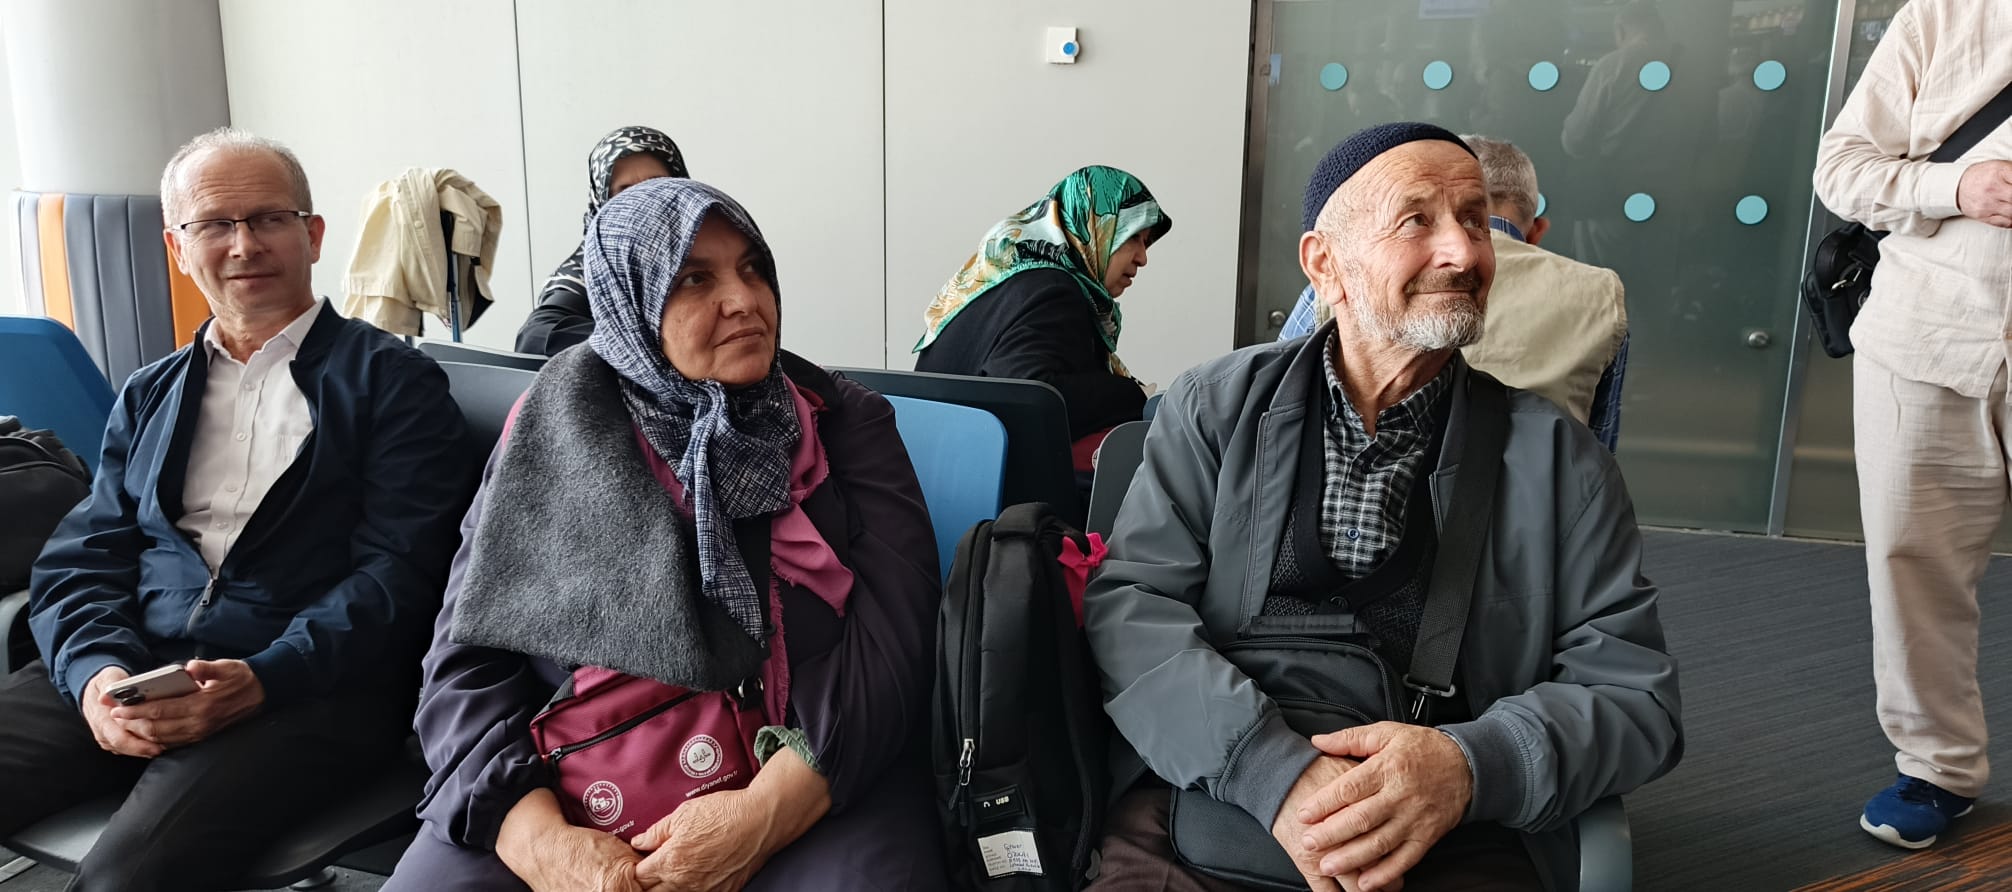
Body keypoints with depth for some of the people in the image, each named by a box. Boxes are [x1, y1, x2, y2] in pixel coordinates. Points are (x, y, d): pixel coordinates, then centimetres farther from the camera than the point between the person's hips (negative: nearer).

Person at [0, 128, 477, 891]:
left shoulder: (392, 382, 3)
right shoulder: (150, 396, 20)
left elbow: (398, 569, -6)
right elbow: (82, 561, 13)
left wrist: (262, 681, -18)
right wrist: (95, 671, -8)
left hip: (313, 685, -5)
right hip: (129, 674, 5)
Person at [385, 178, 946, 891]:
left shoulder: (845, 422, 5)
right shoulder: (556, 431, 7)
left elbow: (892, 635, -6)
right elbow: (467, 663, 2)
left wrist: (766, 814, -19)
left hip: (809, 775, -1)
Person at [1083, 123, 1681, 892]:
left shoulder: (1555, 457, 8)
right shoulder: (1217, 407, 7)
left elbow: (1634, 691, 4)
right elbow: (1130, 605, -3)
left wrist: (1471, 765, -17)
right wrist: (1273, 770, -19)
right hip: (1207, 797, -1)